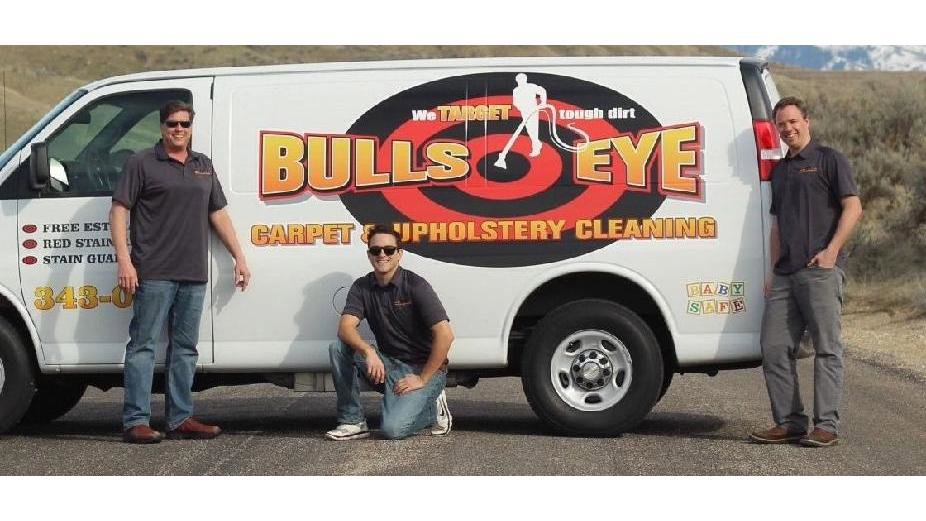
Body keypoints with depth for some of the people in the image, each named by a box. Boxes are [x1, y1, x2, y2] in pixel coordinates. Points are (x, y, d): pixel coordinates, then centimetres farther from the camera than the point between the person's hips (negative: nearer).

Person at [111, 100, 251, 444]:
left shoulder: (203, 166, 18)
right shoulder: (142, 163, 0)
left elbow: (218, 213, 23)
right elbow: (119, 211, -4)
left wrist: (239, 257, 17)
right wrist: (124, 261, -14)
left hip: (193, 275, 6)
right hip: (153, 274, -6)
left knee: (185, 348, 10)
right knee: (143, 345, -5)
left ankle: (181, 419, 16)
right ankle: (136, 422, -4)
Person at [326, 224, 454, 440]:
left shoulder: (415, 285, -13)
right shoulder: (362, 287, 2)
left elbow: (445, 335, -20)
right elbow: (346, 327, -12)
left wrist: (423, 378, -18)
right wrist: (368, 351, -32)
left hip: (424, 368, -5)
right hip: (388, 365, 5)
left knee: (393, 429, -26)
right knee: (338, 347, -18)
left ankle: (433, 406, 5)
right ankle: (353, 421, -8)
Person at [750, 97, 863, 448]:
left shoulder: (828, 159, 3)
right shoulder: (779, 170, 23)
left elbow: (853, 207, -5)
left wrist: (831, 250, -17)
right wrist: (773, 271, 17)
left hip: (821, 270, -7)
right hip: (785, 274, 7)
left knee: (827, 348, -5)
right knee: (774, 348, 3)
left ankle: (826, 426, -3)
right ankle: (789, 423, 9)